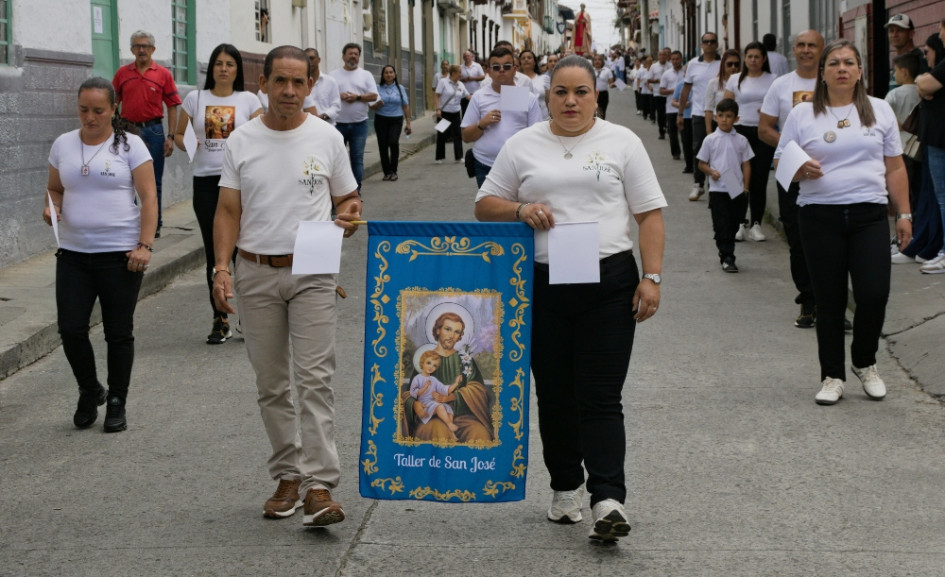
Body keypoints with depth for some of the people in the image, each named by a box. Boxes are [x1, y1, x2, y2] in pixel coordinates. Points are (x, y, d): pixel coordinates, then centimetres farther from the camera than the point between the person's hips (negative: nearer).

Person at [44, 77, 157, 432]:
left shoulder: (129, 145, -2)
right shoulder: (63, 145, 9)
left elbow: (149, 197, -5)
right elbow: (54, 188, 20)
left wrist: (145, 245, -14)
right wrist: (52, 207, -4)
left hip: (120, 254, -3)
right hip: (73, 253, 3)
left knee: (119, 333, 3)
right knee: (71, 329, -4)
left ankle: (116, 404, 18)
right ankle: (89, 391, 21)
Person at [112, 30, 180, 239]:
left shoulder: (163, 74, 2)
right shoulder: (122, 73, 7)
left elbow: (172, 106, 1)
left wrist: (170, 137, -6)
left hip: (153, 130, -1)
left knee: (154, 182, 4)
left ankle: (155, 225, 12)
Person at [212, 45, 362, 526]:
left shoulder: (327, 138, 3)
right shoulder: (241, 142, 4)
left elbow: (347, 198, 11)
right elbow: (228, 210, 4)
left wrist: (348, 217, -13)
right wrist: (221, 266, -8)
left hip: (311, 272, -2)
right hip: (256, 273, 2)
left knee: (314, 378, -11)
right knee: (271, 384, 9)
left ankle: (319, 486, -13)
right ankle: (287, 476, 21)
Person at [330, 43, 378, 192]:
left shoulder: (366, 75, 9)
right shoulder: (334, 75, 8)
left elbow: (373, 96, 0)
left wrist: (357, 97, -14)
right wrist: (339, 95, -15)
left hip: (359, 124, 0)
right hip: (338, 124, 0)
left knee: (357, 159, 3)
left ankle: (356, 191, 8)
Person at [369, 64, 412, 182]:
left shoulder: (400, 88, 7)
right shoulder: (378, 88, 2)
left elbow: (405, 106, 9)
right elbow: (372, 107, 3)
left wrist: (408, 123, 6)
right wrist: (377, 104, -20)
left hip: (396, 120, 0)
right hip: (381, 120, 1)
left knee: (393, 142, -20)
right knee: (383, 145, -1)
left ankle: (393, 171, -7)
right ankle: (386, 172, 11)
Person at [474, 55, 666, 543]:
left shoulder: (621, 142, 4)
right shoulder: (522, 146, 9)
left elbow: (649, 215, 2)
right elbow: (484, 205, 12)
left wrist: (651, 277, -8)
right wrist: (520, 210, -9)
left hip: (608, 283, -2)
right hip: (542, 285, 3)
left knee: (600, 397, -7)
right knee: (554, 394, 10)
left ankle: (608, 499, -11)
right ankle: (565, 488, 24)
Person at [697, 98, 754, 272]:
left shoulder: (741, 140, 3)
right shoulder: (710, 140, -1)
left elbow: (746, 164, 6)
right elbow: (702, 163, 6)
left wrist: (746, 186, -1)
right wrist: (710, 171, -13)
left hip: (737, 190, 2)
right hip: (717, 190, -2)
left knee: (733, 224, 10)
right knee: (721, 225, -5)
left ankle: (725, 253, 25)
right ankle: (727, 258, -3)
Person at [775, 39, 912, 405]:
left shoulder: (880, 111, 9)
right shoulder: (802, 114, 5)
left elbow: (895, 168, 11)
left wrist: (904, 213, 8)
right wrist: (800, 171, -16)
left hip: (869, 215, 1)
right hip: (820, 217, -1)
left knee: (874, 294, -8)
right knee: (829, 301, 3)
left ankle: (864, 364, 17)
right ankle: (832, 377, 15)